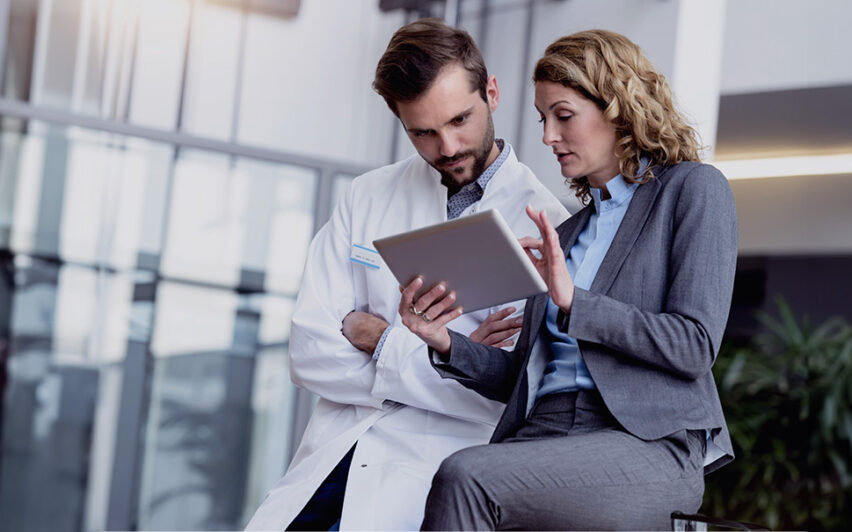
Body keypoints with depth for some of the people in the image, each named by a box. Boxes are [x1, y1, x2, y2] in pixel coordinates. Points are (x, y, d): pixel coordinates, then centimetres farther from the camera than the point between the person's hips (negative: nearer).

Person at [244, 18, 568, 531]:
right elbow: (309, 354, 5)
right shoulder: (367, 198, 12)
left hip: (442, 463, -4)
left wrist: (379, 340, -5)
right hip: (330, 455, 4)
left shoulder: (544, 226, -3)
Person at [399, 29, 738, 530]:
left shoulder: (693, 189, 7)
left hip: (650, 443, -5)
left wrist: (575, 303, -12)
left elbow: (695, 345, -5)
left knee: (466, 478, -32)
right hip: (543, 433, 5)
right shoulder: (567, 231, 27)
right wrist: (448, 345, 4)